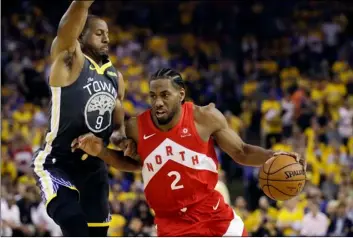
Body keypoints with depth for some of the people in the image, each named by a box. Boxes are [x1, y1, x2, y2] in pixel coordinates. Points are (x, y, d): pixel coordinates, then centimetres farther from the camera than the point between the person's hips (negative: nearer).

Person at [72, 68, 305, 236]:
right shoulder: (136, 128, -10)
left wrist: (273, 157, -20)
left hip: (213, 212, 1)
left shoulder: (205, 118, -13)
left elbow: (241, 152, -2)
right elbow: (133, 161, 13)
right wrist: (100, 151, -3)